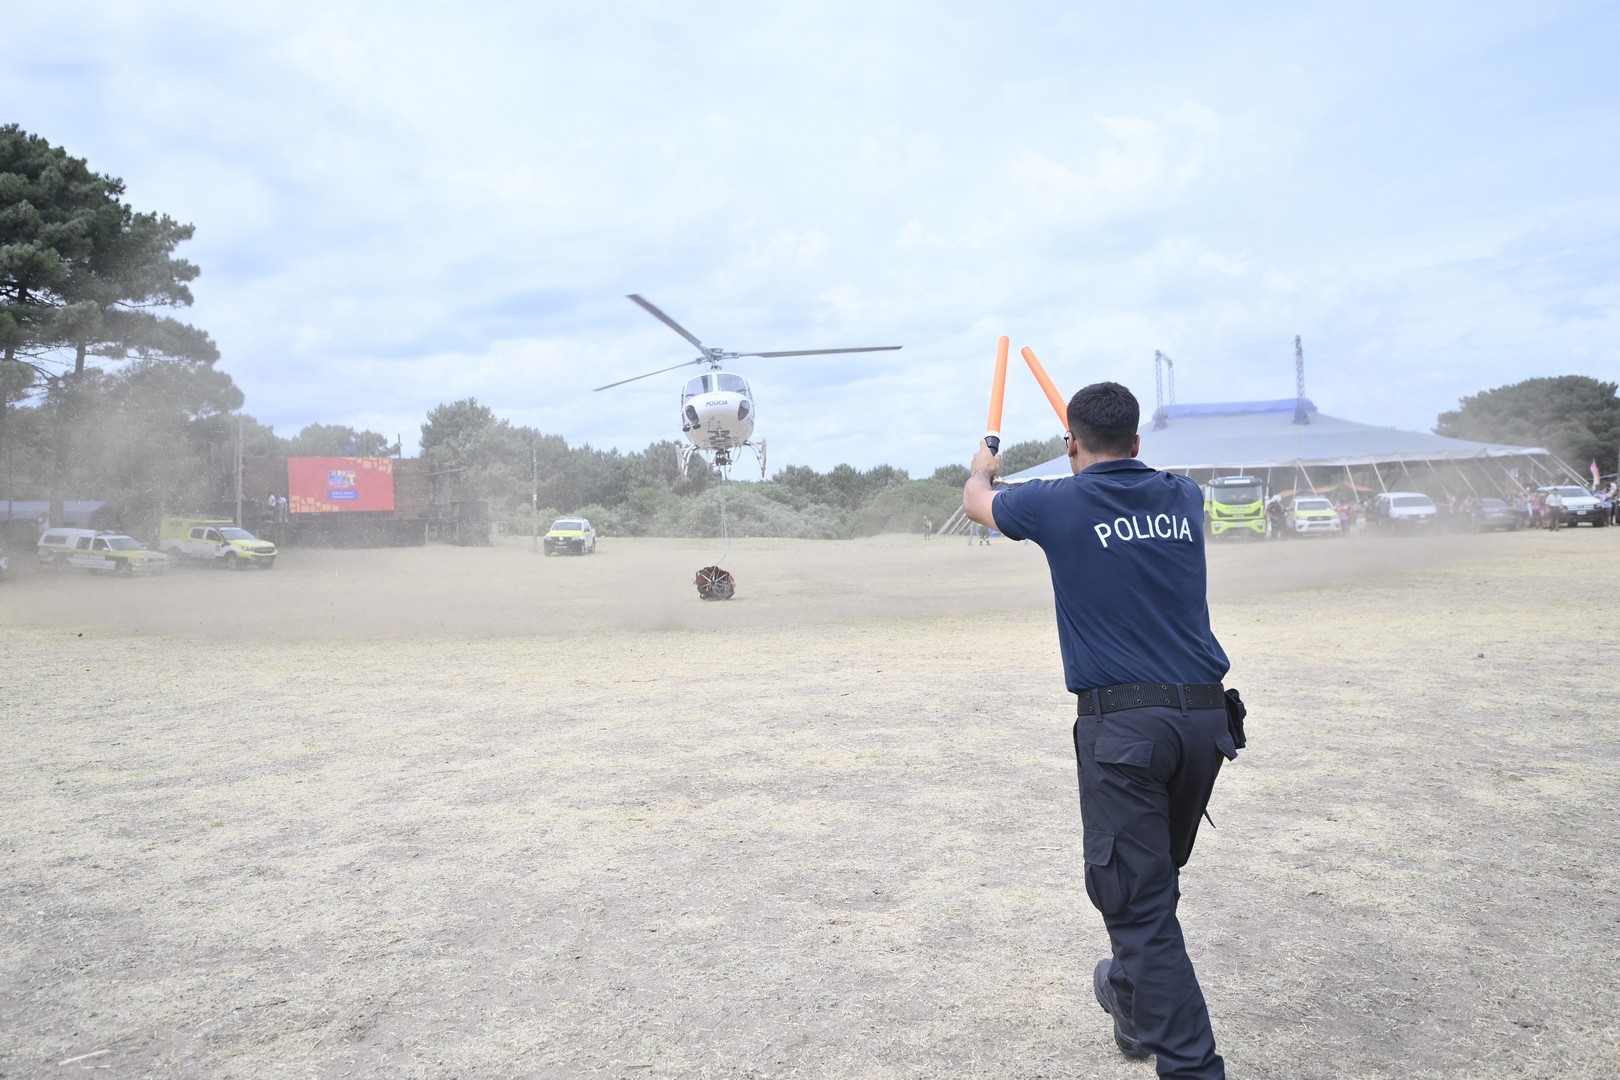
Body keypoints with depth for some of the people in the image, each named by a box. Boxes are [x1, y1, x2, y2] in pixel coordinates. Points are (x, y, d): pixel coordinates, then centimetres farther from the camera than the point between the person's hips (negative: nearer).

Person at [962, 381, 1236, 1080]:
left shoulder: (1058, 503, -2)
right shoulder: (1182, 498, 10)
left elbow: (975, 501, 19)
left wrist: (982, 467, 43)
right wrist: (1118, 460, 57)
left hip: (1121, 723, -6)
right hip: (1205, 716, 6)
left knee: (1139, 898, -2)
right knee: (1159, 876, 23)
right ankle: (1134, 997, 44)